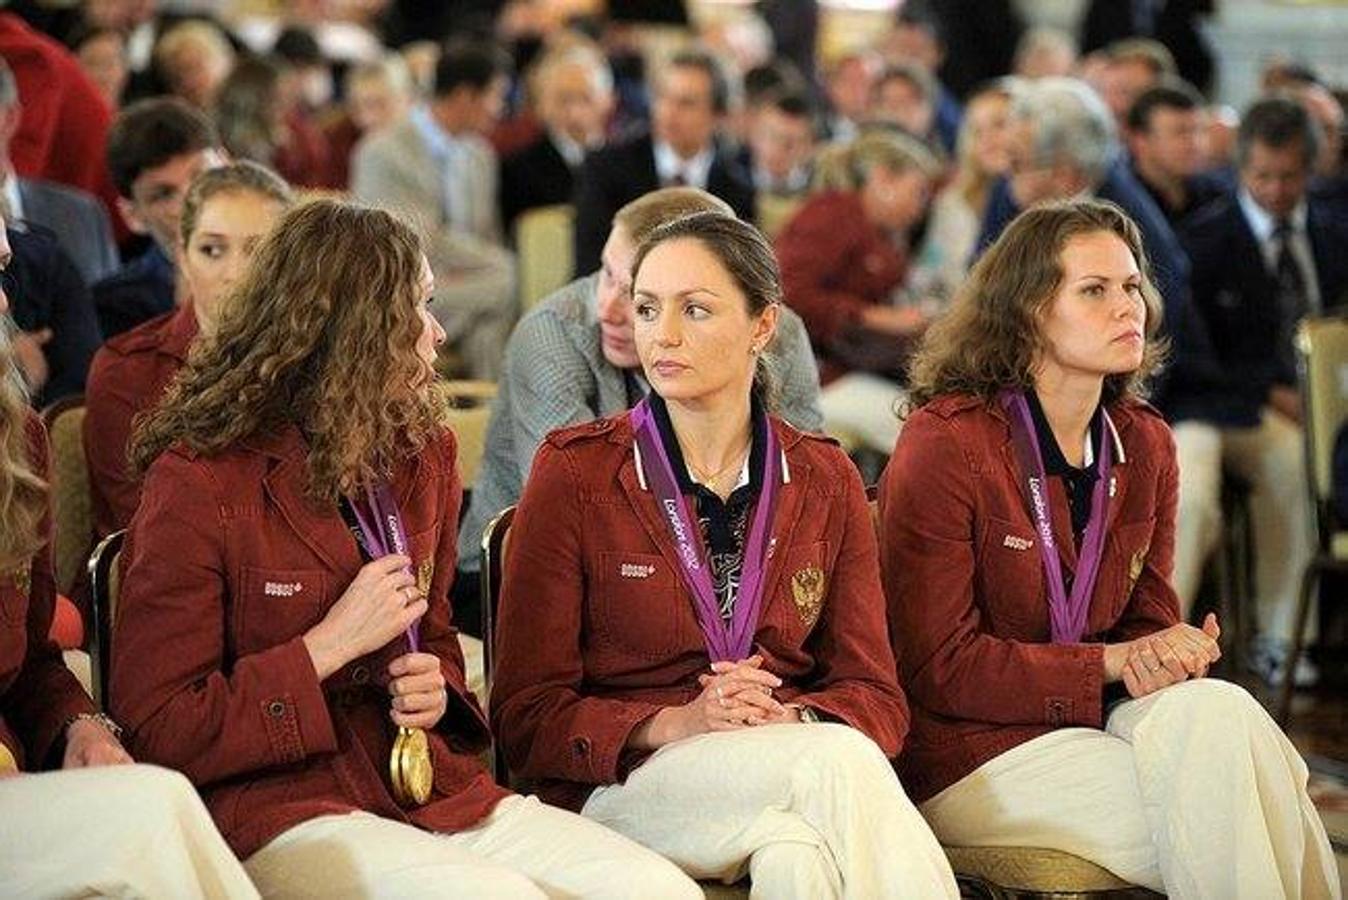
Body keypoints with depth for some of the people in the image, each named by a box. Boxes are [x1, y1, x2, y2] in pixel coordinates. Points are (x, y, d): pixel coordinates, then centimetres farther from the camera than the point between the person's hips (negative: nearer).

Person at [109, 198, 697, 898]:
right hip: (279, 809, -7)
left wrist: (437, 689, 5)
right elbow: (156, 729, -9)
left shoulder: (424, 458, 15)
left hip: (437, 789, 7)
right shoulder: (197, 484, -7)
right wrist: (330, 644, -13)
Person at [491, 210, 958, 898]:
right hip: (621, 785, -2)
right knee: (839, 761, -32)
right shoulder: (574, 472, 2)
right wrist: (674, 725, -17)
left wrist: (788, 719, -14)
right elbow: (526, 716, -1)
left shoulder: (825, 482, 11)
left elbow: (877, 700, 9)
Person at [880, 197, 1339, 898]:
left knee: (1214, 709, -27)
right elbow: (936, 666, -12)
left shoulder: (1144, 446, 9)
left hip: (1096, 720, 6)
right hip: (971, 755, -5)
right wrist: (1110, 663, -18)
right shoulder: (944, 445, -10)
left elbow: (1147, 618, 14)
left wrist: (1170, 657, -12)